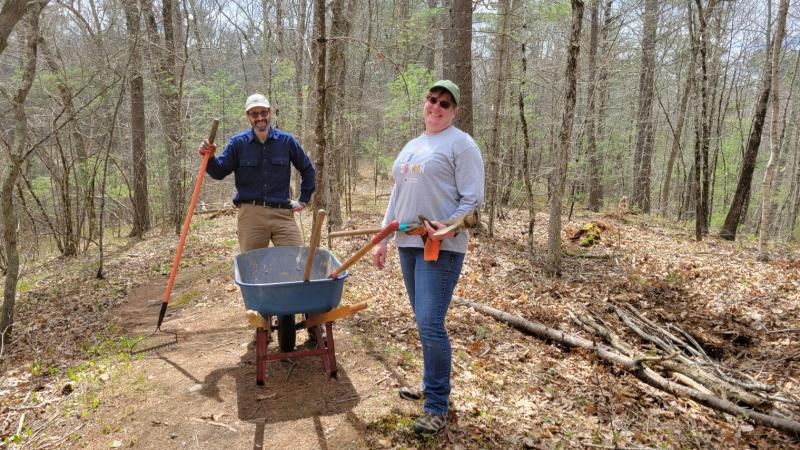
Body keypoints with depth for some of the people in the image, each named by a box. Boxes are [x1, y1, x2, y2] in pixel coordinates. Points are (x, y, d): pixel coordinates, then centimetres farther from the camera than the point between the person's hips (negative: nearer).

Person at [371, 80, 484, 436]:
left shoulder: (461, 144, -4)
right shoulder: (411, 146, 19)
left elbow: (472, 199, -10)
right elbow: (397, 196, 22)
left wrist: (449, 229, -26)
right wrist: (382, 239, 18)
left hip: (441, 247, -8)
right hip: (408, 244, 8)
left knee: (430, 324, -11)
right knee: (425, 323, 14)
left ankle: (437, 407, 1)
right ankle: (431, 385, 29)